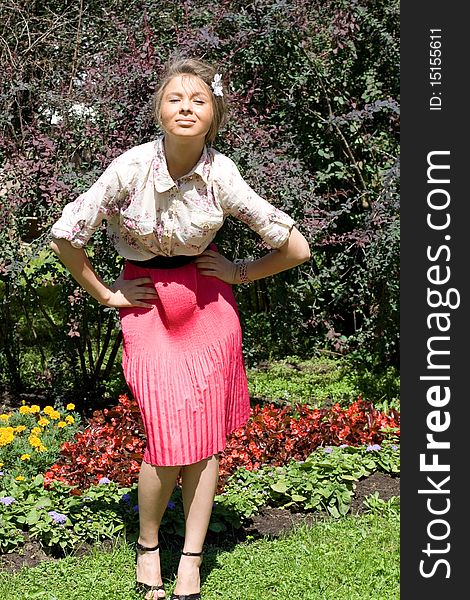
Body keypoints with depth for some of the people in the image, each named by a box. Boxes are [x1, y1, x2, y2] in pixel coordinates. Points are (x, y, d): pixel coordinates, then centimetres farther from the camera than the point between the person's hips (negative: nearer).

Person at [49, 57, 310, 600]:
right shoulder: (132, 168, -17)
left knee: (206, 435, 1)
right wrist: (104, 294, -1)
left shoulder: (222, 175, -13)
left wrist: (239, 274, 1)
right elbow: (64, 236, -8)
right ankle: (147, 546, 18)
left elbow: (295, 249, -6)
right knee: (170, 438, -8)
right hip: (147, 304, -1)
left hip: (207, 302, 2)